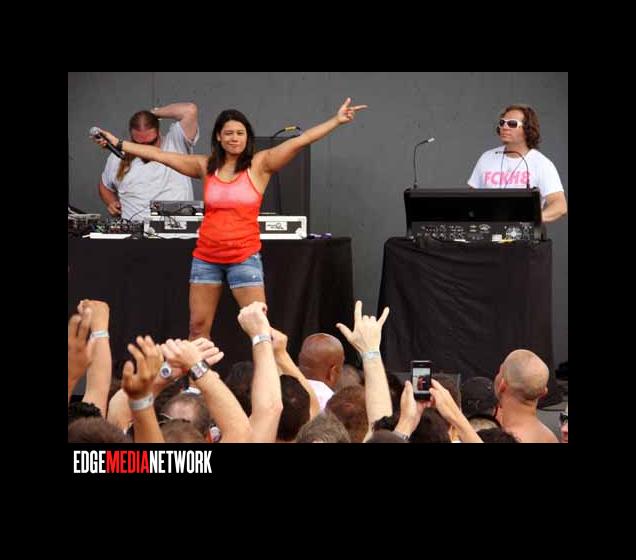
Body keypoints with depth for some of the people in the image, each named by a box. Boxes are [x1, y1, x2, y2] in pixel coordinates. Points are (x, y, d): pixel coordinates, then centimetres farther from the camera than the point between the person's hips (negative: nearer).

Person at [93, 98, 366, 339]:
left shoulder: (260, 165, -3)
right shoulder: (205, 166, 6)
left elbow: (299, 141, -11)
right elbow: (158, 155, 10)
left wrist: (337, 121, -18)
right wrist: (119, 144, 11)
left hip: (244, 257, -3)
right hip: (206, 257, 4)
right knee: (198, 326, 7)